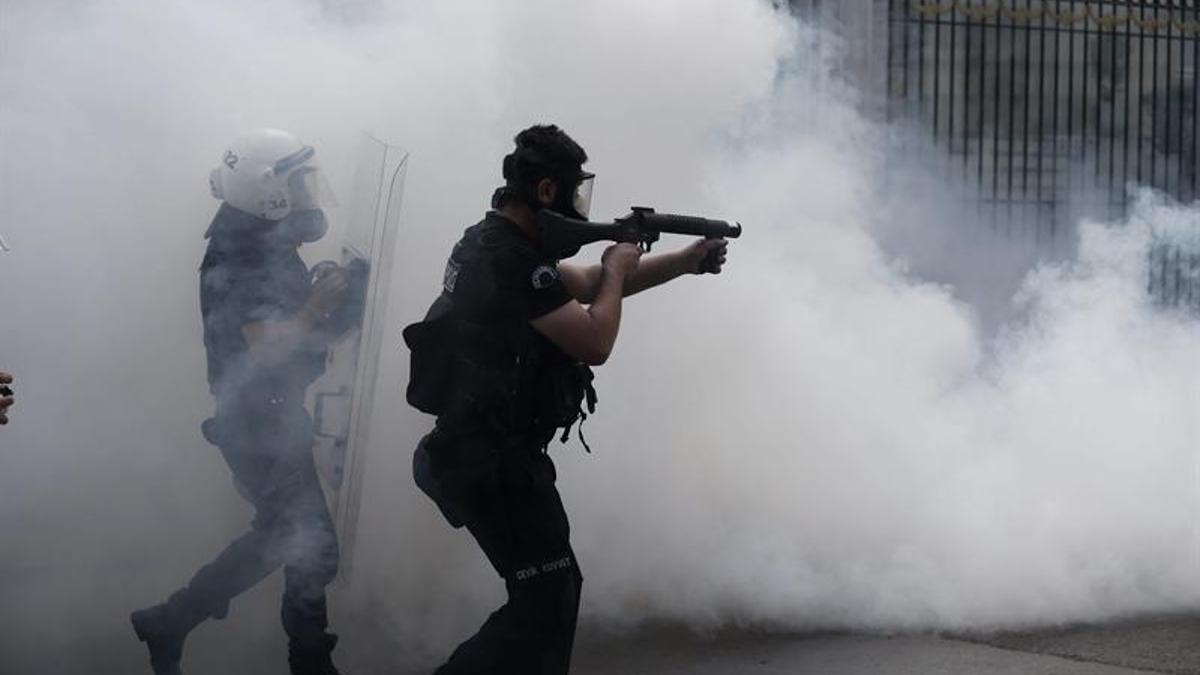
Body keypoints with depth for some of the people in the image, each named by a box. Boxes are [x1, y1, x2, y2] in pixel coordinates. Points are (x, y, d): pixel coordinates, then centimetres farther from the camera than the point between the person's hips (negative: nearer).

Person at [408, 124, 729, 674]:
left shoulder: (499, 243, 12)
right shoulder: (511, 261, -22)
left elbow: (586, 286, 24)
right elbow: (595, 342, -23)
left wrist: (686, 261, 21)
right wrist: (617, 269, -4)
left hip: (486, 452, 10)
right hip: (496, 462, -10)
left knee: (551, 590, 23)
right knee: (548, 601, -5)